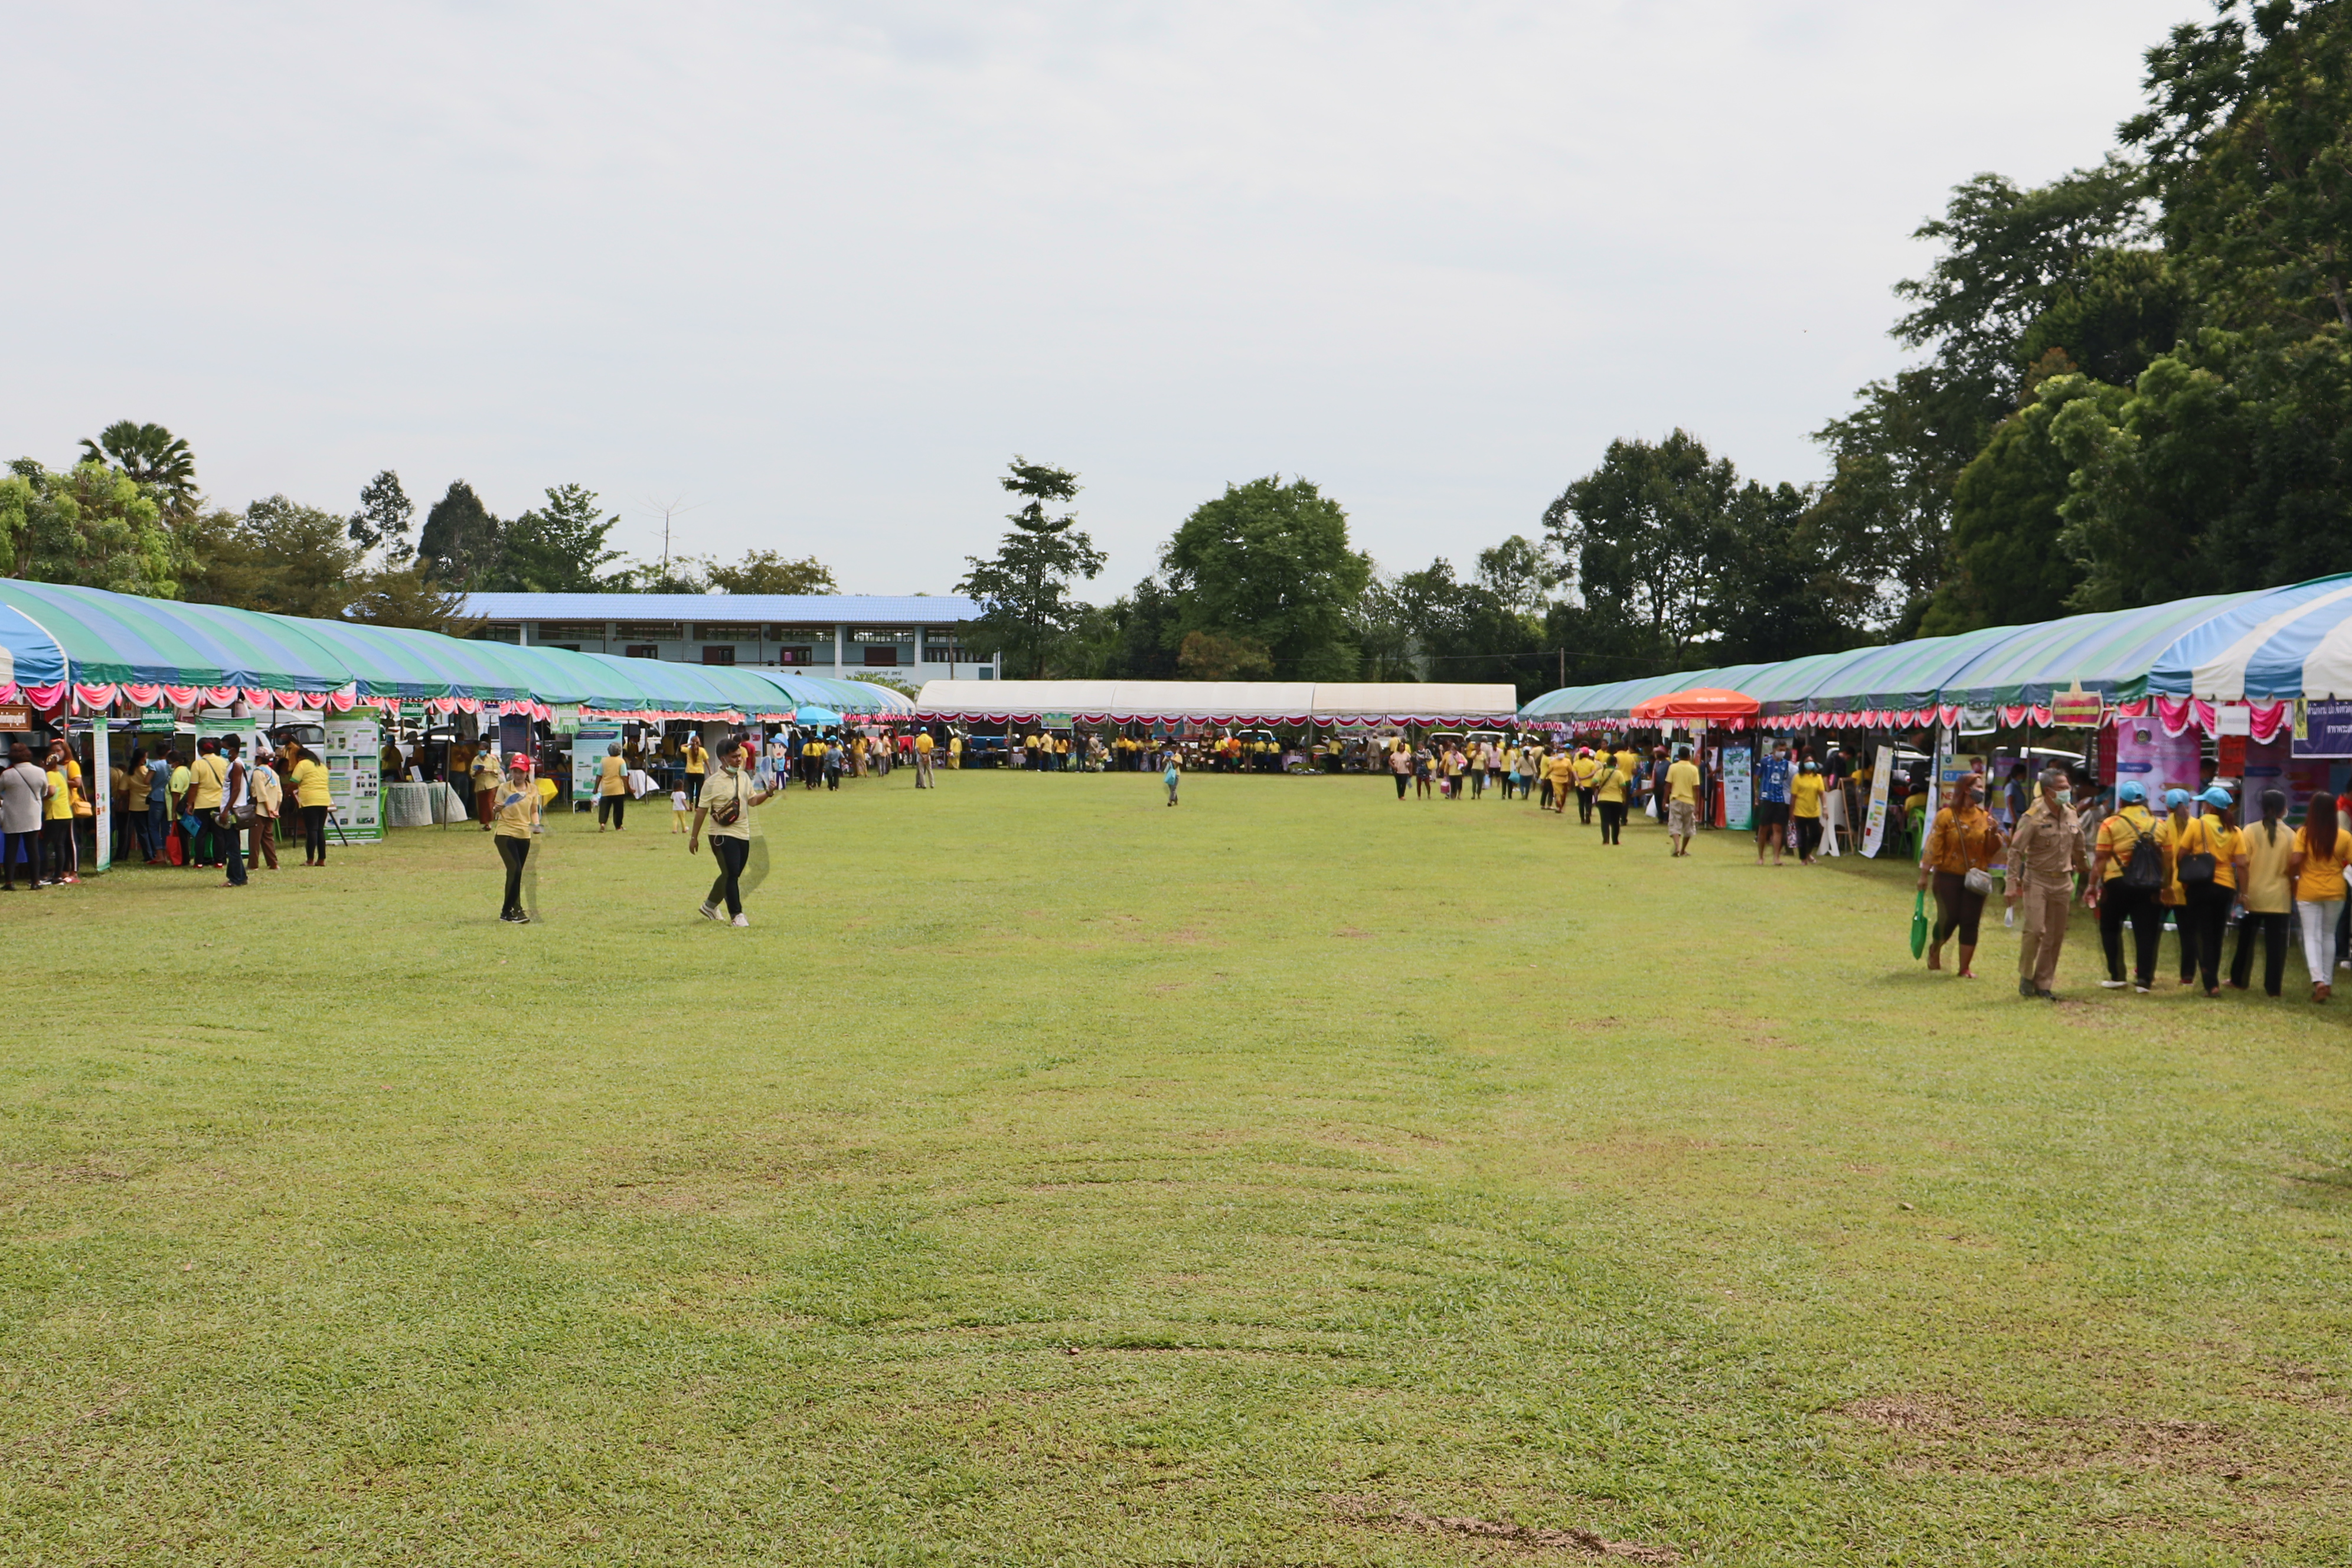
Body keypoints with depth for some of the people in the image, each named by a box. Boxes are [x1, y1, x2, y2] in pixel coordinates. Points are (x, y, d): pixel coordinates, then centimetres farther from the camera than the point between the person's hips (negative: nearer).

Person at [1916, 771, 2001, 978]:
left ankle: (1965, 969, 8)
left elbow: (1992, 850, 8)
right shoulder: (1946, 815, -7)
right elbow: (1934, 846, -8)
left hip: (1975, 879, 3)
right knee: (1948, 920, 0)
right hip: (1949, 876, -3)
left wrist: (1994, 833, -11)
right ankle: (1935, 949, 32)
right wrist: (1925, 874, -9)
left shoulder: (1984, 817, 6)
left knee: (1970, 923, 1)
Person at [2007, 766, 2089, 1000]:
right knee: (2036, 930, -14)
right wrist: (2014, 884, -16)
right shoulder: (2033, 817, -11)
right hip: (2037, 880, -5)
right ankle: (2026, 976, 6)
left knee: (2056, 936, 5)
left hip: (2063, 882, 5)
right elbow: (2016, 851, -11)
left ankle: (2043, 983, 14)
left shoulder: (2071, 816, 6)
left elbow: (2079, 850, 18)